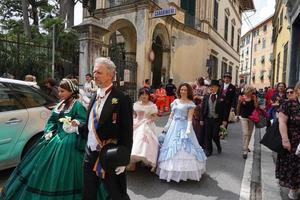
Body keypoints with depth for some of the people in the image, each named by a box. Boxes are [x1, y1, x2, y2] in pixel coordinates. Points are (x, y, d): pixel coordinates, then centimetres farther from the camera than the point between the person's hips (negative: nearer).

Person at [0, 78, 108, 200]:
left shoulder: (77, 105, -13)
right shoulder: (60, 104, 10)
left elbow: (86, 121, -16)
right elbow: (52, 120, 15)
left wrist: (77, 123, -34)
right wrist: (49, 132, 0)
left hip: (70, 141, -8)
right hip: (57, 137, 8)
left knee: (62, 170, -2)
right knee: (44, 165, 15)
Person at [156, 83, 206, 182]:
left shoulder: (190, 103, -2)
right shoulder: (175, 101, 11)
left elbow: (190, 118, -8)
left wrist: (188, 129, -19)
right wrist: (167, 125, 12)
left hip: (184, 126, -5)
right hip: (174, 126, 5)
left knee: (184, 147, -5)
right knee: (171, 146, 7)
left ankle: (185, 171, 10)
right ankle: (172, 170, 20)